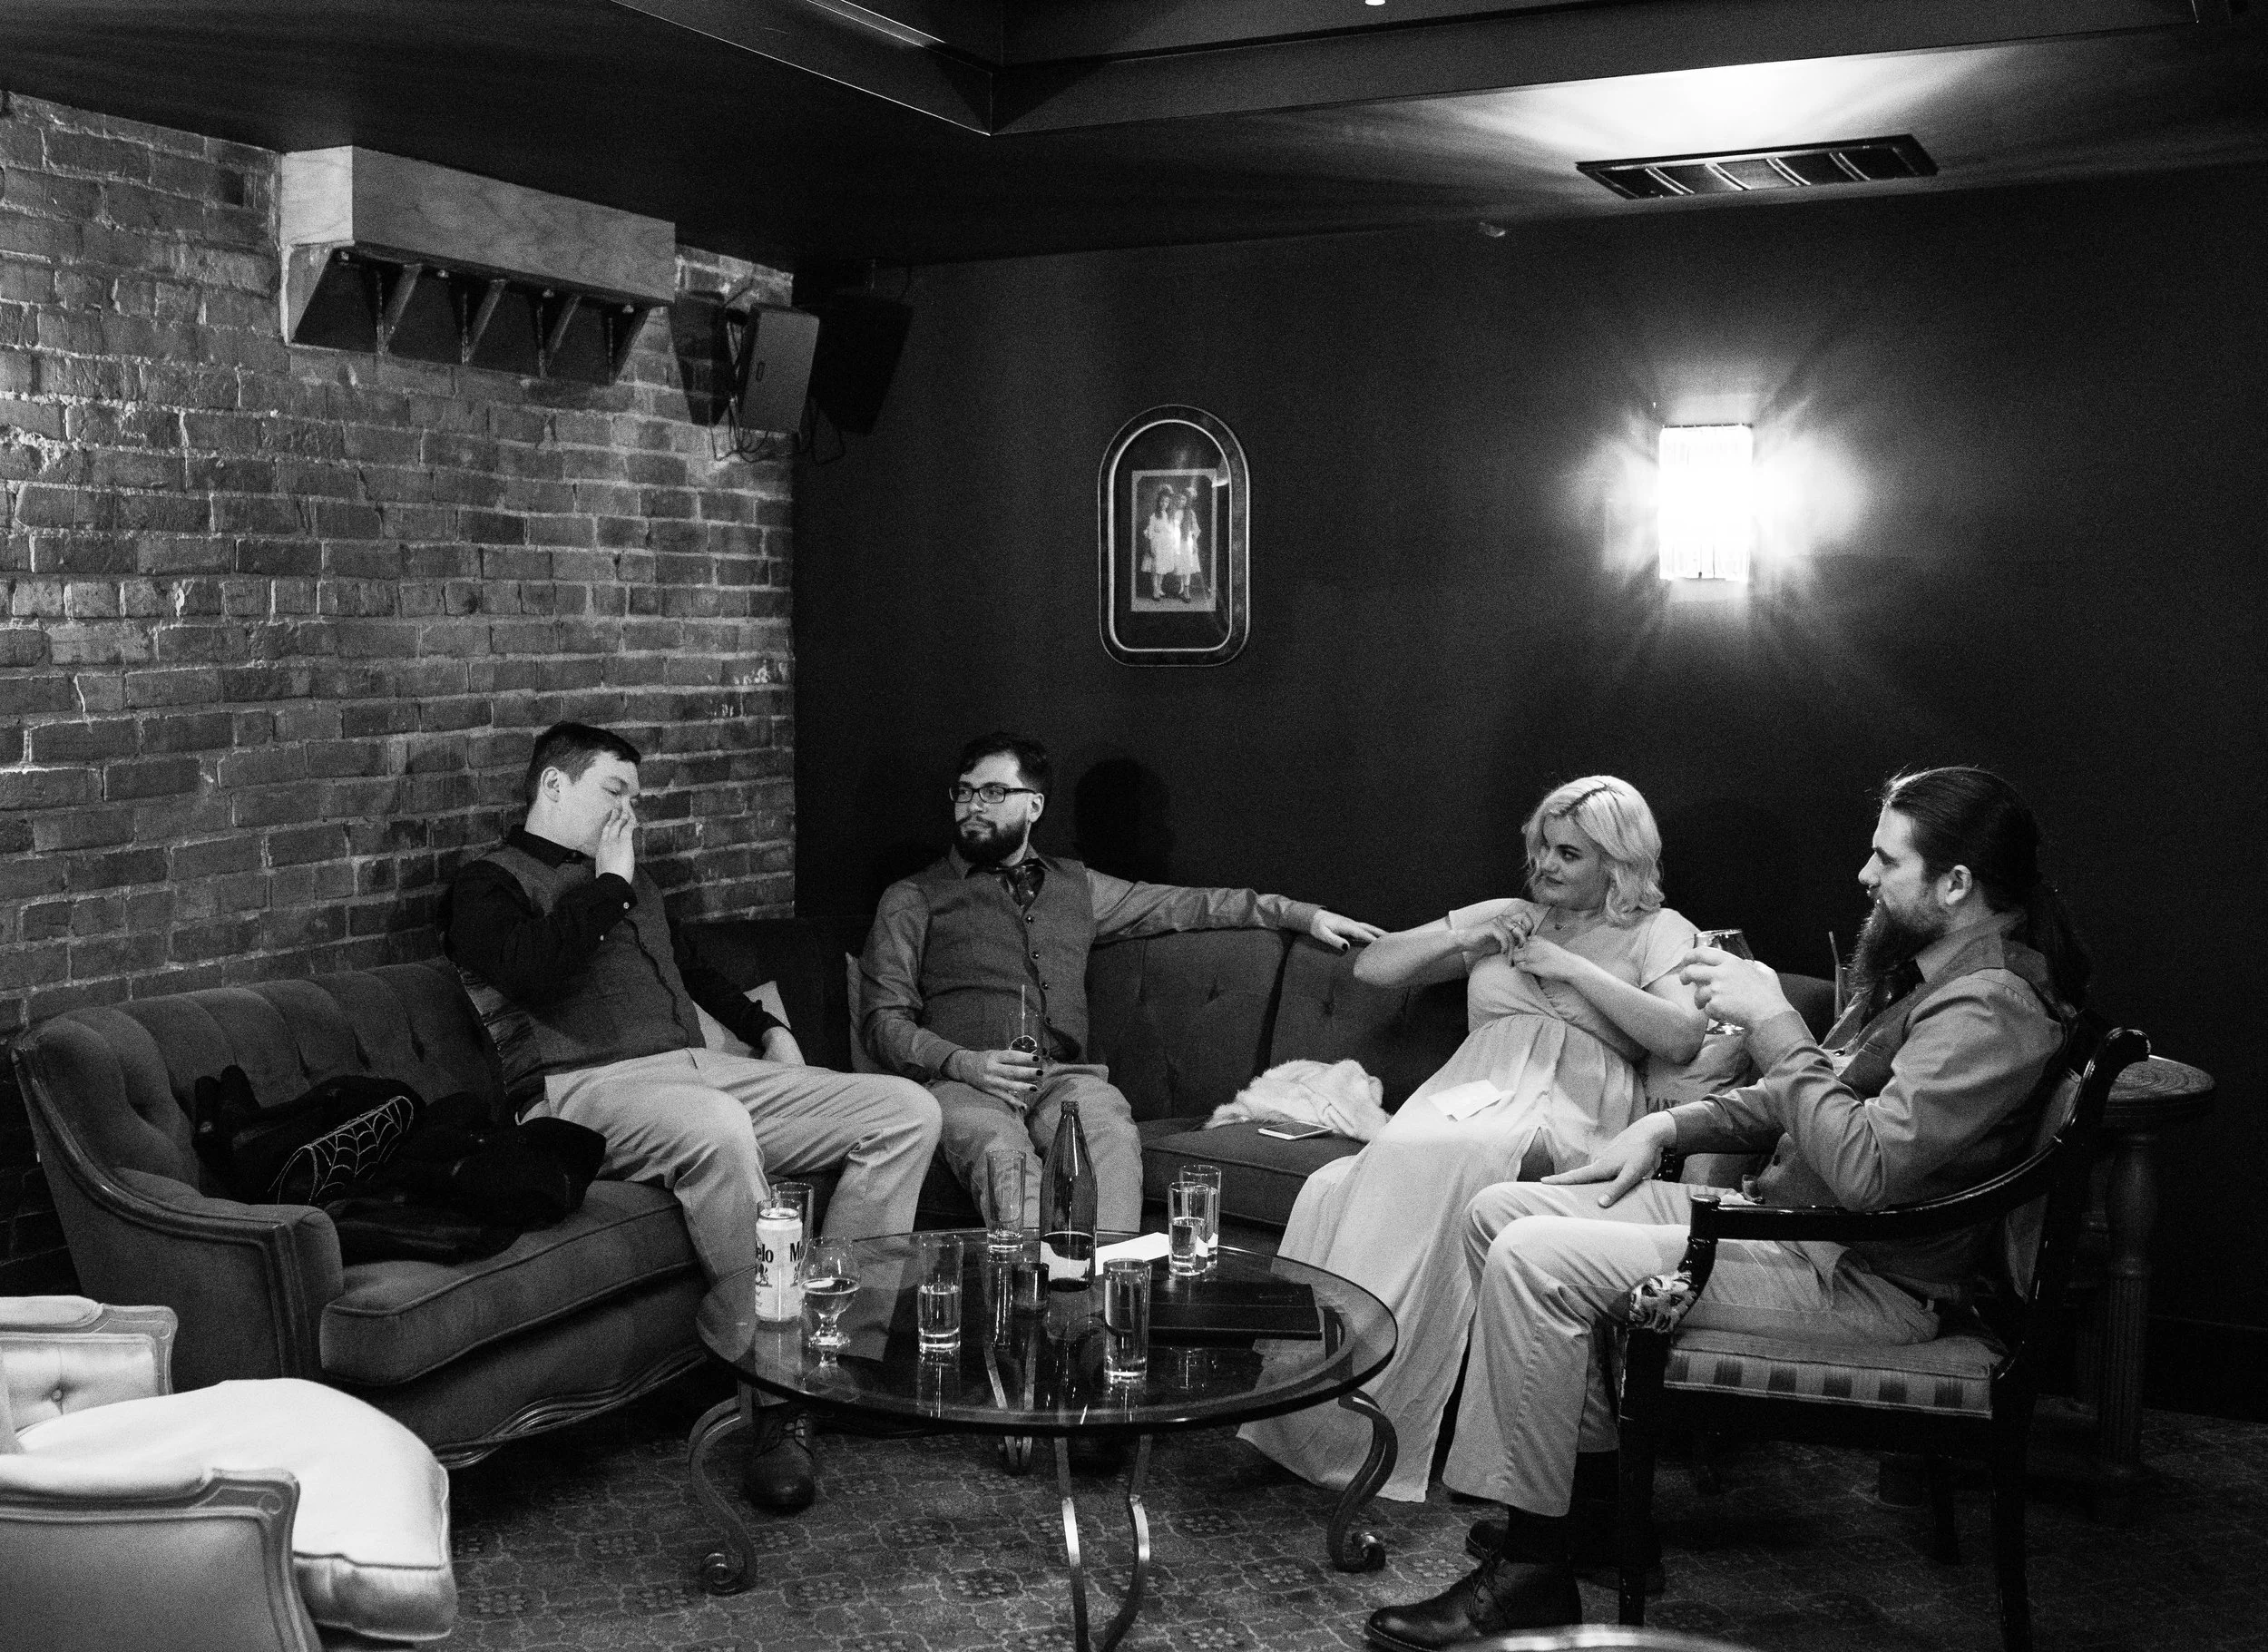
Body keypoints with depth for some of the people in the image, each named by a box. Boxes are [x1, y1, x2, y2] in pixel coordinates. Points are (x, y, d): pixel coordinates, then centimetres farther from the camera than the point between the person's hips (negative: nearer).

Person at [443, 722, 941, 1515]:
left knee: (906, 1110, -8)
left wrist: (765, 1029, 27)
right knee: (717, 1129, -42)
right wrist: (605, 886, -3)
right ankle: (778, 1402, -32)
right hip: (586, 1088, -8)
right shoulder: (489, 884, 6)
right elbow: (531, 966, -17)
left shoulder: (628, 875, 30)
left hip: (700, 1067, 8)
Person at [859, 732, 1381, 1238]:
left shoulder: (1075, 886, 27)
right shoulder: (913, 898, 15)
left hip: (1065, 1076, 2)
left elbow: (1184, 904, 28)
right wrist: (960, 1061, -12)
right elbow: (884, 1020, 7)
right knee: (1000, 1151, -39)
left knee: (1113, 1136, -34)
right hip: (963, 1081, -2)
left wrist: (1304, 915, 21)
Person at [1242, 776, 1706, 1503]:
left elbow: (1683, 1035, -4)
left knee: (1432, 1157, -37)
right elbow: (1372, 968, 25)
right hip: (1470, 1091, 5)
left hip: (1567, 1116, -4)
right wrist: (1462, 940, 9)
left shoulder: (1657, 933, 17)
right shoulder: (1507, 919, 29)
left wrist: (1571, 968, -2)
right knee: (1335, 1188, -28)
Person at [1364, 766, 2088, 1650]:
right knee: (1499, 1211, 4)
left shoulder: (1992, 1008, -20)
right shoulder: (1921, 970, 13)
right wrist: (1671, 1125, 8)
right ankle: (1591, 1496, 9)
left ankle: (1532, 1567, -11)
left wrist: (1772, 1021, -23)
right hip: (1781, 1213, 11)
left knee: (1533, 1261, -23)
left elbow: (1864, 1168, -31)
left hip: (1855, 1280, -11)